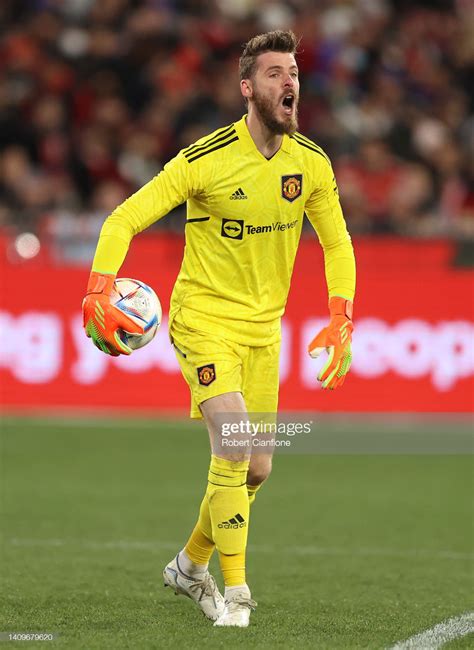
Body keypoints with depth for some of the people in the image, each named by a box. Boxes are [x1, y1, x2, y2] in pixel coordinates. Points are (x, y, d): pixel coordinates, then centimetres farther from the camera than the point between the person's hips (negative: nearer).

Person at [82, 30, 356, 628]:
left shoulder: (311, 164, -3)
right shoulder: (206, 159, -18)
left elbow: (336, 243, 12)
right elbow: (125, 219, -15)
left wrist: (341, 320, 0)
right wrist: (98, 292, -29)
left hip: (263, 327, 6)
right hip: (204, 318, -6)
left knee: (256, 468, 9)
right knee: (233, 444, -23)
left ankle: (190, 565, 33)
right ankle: (234, 592, -13)